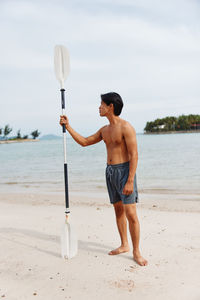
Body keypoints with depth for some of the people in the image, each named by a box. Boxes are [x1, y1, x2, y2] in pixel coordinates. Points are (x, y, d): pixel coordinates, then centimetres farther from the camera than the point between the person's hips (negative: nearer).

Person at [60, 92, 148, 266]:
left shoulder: (126, 127, -12)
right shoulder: (105, 130, 13)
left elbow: (134, 155, -17)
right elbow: (84, 142, 20)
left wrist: (130, 181, -22)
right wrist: (68, 127, 13)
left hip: (124, 171, -8)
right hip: (110, 172, 8)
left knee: (131, 214, -7)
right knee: (118, 210, 15)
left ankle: (136, 252, 6)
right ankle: (124, 245, 29)